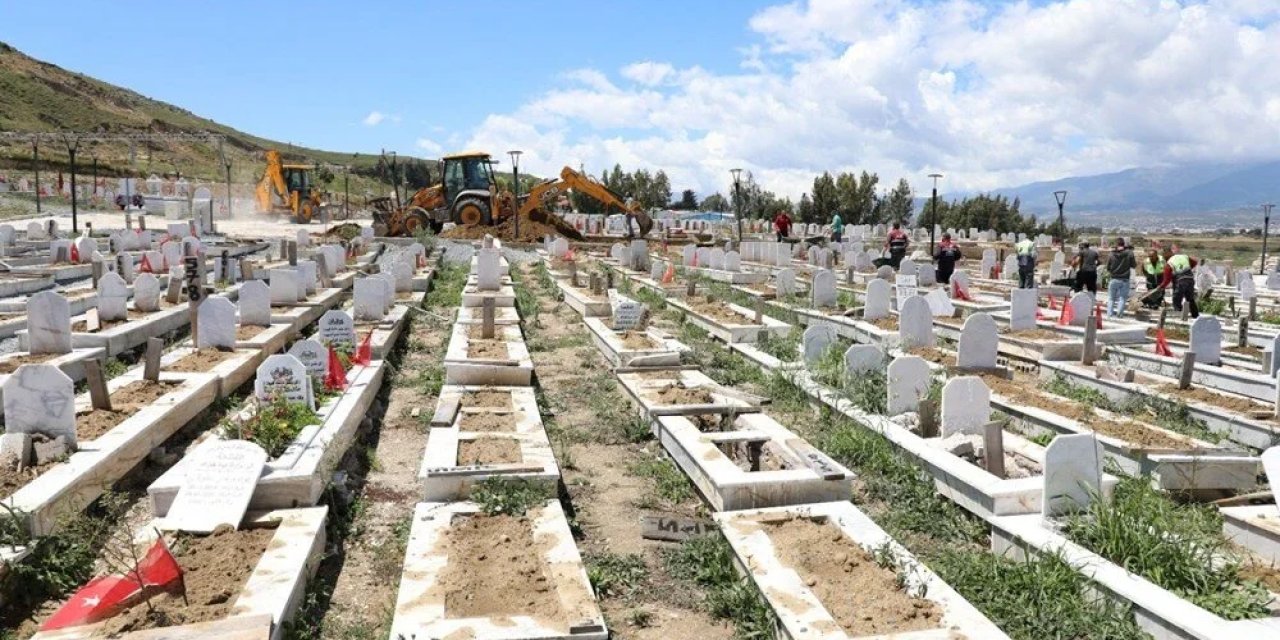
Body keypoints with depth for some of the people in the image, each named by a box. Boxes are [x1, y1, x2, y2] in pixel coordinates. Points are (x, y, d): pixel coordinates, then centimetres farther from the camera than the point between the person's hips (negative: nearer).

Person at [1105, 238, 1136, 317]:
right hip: (1125, 280, 0)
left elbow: (1108, 267, -1)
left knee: (1111, 298, 12)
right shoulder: (1129, 253, -9)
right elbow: (1133, 265, -1)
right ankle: (1119, 313, 1)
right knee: (1122, 298, 8)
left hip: (1114, 279, 0)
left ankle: (1110, 314, 7)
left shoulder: (1112, 254, -7)